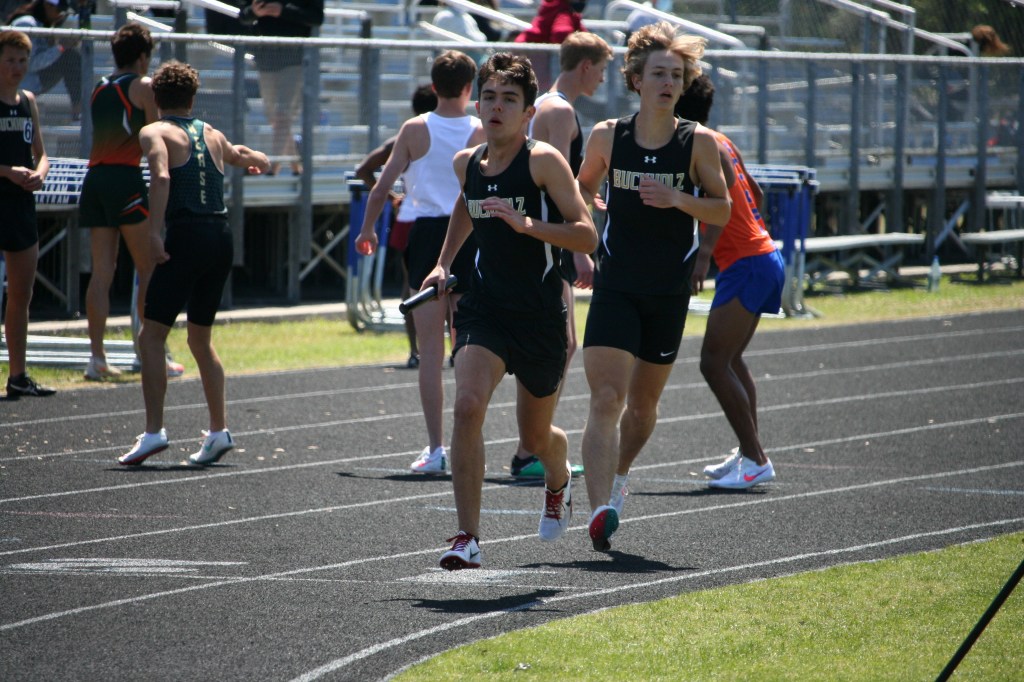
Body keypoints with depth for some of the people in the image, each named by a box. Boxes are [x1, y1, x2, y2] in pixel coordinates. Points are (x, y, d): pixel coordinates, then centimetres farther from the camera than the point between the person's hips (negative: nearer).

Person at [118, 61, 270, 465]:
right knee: (201, 337, 19)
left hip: (186, 236, -6)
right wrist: (257, 160, 65)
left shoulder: (155, 133, 3)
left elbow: (161, 177, -17)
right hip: (222, 238, 6)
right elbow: (241, 156, 42)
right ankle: (219, 430, 16)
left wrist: (154, 234, -22)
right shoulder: (212, 135, 19)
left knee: (152, 336, -2)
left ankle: (154, 431, -13)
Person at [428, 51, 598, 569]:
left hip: (539, 315, -3)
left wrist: (525, 223, -29)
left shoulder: (544, 161, -11)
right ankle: (467, 538, -20)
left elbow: (587, 237, -17)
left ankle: (559, 480, 52)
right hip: (483, 307, 3)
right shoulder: (467, 164, 5)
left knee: (536, 437, 13)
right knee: (467, 406, -22)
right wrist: (444, 263, 20)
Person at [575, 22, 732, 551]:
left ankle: (613, 478, 43)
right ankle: (600, 508, -27)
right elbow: (583, 189, 17)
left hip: (669, 291, 1)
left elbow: (723, 211, -1)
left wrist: (678, 199, -19)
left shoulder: (698, 142, -5)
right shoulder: (607, 137, -2)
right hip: (615, 285, -1)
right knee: (606, 398, -17)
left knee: (643, 403, 15)